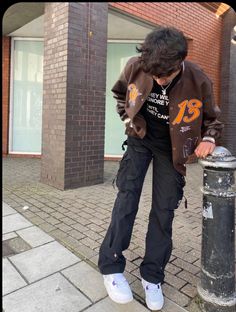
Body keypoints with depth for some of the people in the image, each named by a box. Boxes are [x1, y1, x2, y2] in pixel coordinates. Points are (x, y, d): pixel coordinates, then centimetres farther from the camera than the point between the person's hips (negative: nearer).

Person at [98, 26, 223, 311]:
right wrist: (128, 119, -4)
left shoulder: (198, 81, -22)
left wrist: (208, 138, -21)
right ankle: (111, 266, 4)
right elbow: (119, 92, 6)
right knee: (127, 196, -8)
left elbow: (211, 117, -3)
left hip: (170, 146, 0)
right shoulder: (135, 66, -18)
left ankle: (152, 276, 14)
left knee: (164, 208, -1)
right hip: (140, 137, 1)